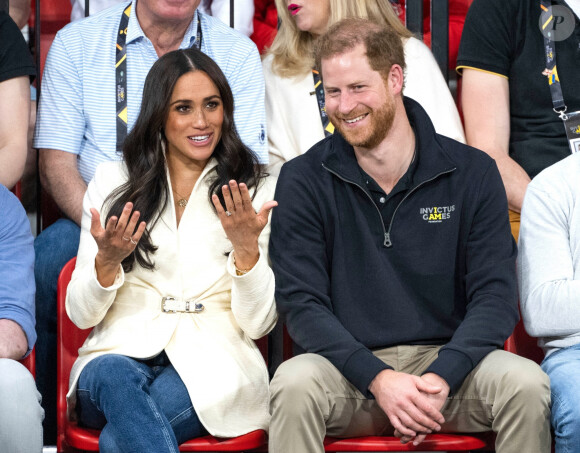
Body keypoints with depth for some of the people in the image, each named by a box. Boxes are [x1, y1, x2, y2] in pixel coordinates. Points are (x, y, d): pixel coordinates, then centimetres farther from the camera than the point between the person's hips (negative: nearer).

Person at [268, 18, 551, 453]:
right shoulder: (303, 181, 1)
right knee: (294, 384, -33)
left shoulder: (472, 173, 3)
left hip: (449, 359, 1)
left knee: (527, 384, -27)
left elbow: (495, 295, -3)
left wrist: (441, 376, -21)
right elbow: (301, 301, -6)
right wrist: (378, 378, -22)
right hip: (349, 365, -1)